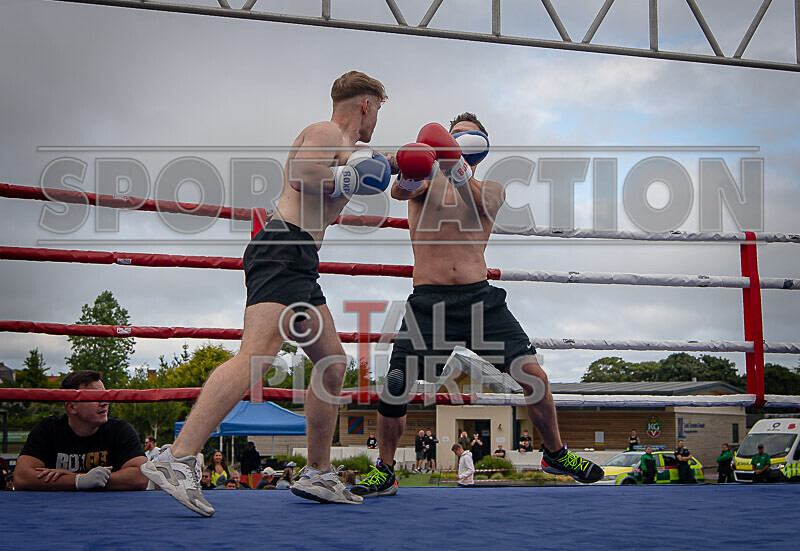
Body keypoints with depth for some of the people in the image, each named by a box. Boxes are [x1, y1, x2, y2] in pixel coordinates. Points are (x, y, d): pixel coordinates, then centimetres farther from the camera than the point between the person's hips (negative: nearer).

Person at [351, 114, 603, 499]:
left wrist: (460, 174, -33)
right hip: (428, 299, -1)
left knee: (533, 376, -6)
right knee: (394, 387, -12)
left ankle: (556, 454, 18)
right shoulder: (427, 181, 11)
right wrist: (407, 176, -39)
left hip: (479, 297, 2)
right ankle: (384, 472, 10)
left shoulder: (492, 190, 15)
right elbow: (400, 191, -14)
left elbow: (481, 205, -11)